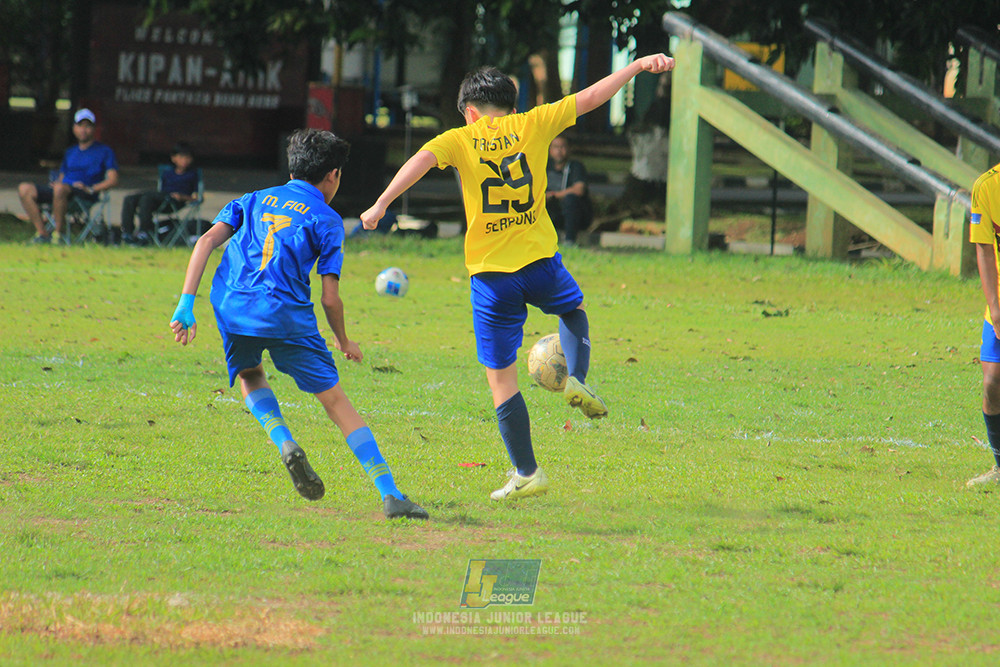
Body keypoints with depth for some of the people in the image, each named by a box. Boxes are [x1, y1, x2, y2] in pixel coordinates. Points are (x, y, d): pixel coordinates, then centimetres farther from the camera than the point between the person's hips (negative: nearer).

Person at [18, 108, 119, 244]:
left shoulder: (104, 151, 10)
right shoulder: (70, 152, 29)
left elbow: (113, 180, 0)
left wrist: (91, 189, -14)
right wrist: (57, 182, 4)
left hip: (85, 195, -7)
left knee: (60, 188, -41)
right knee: (24, 189, -14)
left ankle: (59, 233, -29)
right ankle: (42, 234, -17)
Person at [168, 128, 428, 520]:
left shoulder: (253, 201, 24)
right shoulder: (326, 220, 13)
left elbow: (206, 242, 10)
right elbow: (330, 299, 7)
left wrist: (186, 304, 5)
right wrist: (344, 342, 24)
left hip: (232, 309, 3)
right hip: (288, 313, -3)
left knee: (249, 375, 32)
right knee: (336, 402, 2)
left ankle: (285, 444, 5)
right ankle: (390, 495, -5)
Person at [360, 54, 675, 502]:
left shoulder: (460, 140, 1)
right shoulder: (532, 125, 5)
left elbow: (421, 160, -18)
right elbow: (591, 97, 9)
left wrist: (382, 204, -25)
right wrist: (639, 65, 17)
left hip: (491, 276, -2)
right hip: (540, 262, 2)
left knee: (501, 378, 6)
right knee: (574, 309, 34)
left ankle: (526, 473, 5)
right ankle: (576, 378, 8)